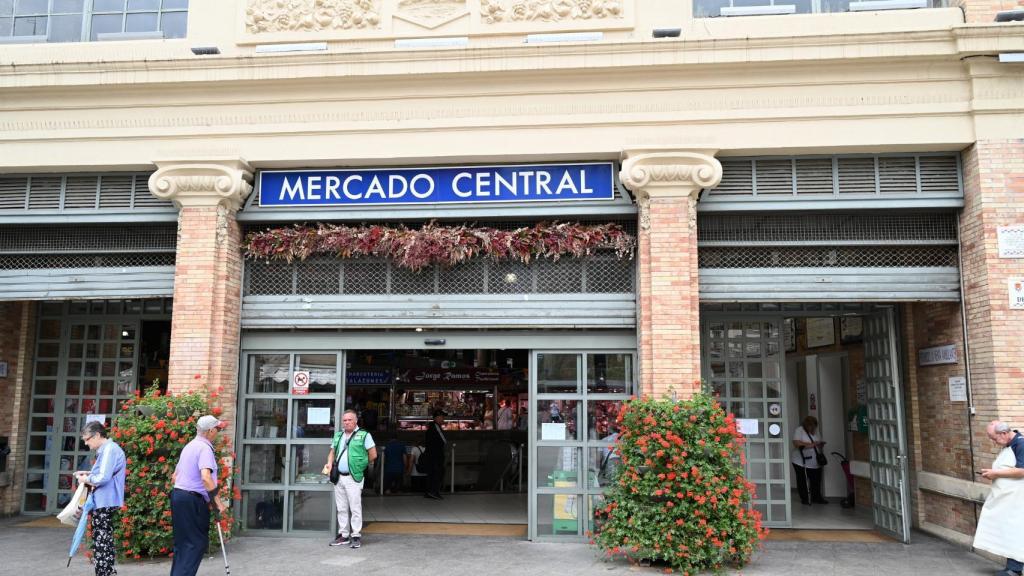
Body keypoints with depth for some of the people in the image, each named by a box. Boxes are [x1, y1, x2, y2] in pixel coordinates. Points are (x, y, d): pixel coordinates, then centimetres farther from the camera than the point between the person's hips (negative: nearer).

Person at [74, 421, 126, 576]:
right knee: (104, 540, 17)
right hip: (105, 502, 10)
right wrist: (89, 474, 13)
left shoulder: (109, 449, -18)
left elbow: (103, 478, -23)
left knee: (101, 542, -4)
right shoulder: (106, 450, 15)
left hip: (105, 503, -10)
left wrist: (87, 479, -7)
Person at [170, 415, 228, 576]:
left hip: (178, 495, 9)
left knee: (183, 542, 14)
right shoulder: (205, 448, -14)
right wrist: (218, 501, -24)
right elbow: (206, 477, -27)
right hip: (193, 500, -9)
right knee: (197, 542, -4)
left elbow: (174, 477, 23)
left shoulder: (189, 446, 16)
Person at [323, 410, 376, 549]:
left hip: (354, 478, -6)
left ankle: (356, 536, 2)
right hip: (339, 477, 6)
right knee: (341, 508, 11)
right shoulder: (338, 435, 15)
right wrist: (329, 463, 2)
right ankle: (343, 535, 20)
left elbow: (373, 455, -2)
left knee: (355, 508, -4)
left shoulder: (364, 435, -3)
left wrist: (362, 465, 4)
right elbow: (332, 452, 21)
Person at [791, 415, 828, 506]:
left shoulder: (815, 431, 11)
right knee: (802, 482, 3)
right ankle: (804, 499, 15)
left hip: (815, 463, 6)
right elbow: (796, 443, -24)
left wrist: (820, 444, -1)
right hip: (801, 462, -6)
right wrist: (811, 444, -24)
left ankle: (816, 497, 25)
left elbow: (818, 444, 22)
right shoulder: (799, 431, -11)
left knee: (816, 481, 11)